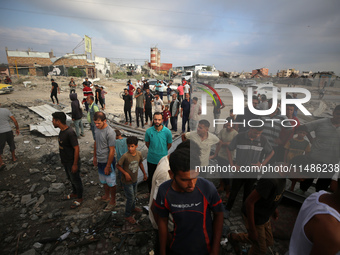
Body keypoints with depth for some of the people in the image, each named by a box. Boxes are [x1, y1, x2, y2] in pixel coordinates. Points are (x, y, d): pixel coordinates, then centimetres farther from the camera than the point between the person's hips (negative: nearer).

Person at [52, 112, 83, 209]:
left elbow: (76, 148, -27)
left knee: (75, 180, 9)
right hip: (65, 161, 9)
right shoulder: (62, 131, 1)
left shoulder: (70, 133, -30)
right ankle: (74, 193, 48)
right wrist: (62, 159, 20)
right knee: (70, 178, 26)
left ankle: (79, 198, 29)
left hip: (72, 162, -9)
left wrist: (75, 164, -23)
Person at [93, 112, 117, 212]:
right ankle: (106, 196, 46)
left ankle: (112, 201, 27)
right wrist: (95, 157, 18)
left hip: (108, 161, -7)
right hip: (100, 160, 8)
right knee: (103, 180, 24)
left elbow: (112, 151, -23)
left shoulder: (110, 132, -27)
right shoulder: (97, 128, -2)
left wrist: (108, 166, -19)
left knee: (111, 182, 9)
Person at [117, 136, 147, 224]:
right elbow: (118, 165, -15)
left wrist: (144, 173, 12)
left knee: (134, 195, 26)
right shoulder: (125, 156, -27)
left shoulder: (139, 154, -12)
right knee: (130, 198, 4)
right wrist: (125, 173, -23)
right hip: (127, 181, -6)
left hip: (135, 180, 6)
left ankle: (132, 207, 53)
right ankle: (128, 215, 26)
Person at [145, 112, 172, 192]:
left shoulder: (167, 131, -13)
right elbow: (147, 143, 6)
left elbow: (169, 144, 2)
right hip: (151, 159, 1)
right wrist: (153, 151, 8)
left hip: (163, 159, -1)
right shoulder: (149, 131, -11)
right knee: (150, 177, 18)